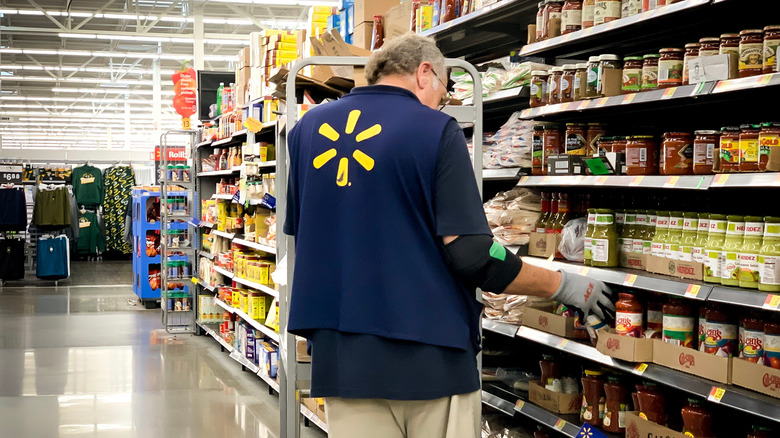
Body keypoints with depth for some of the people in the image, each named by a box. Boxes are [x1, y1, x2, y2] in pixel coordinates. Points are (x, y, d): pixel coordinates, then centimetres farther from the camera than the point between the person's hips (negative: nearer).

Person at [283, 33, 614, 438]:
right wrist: (564, 286, -1)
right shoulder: (436, 131, -7)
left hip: (341, 359, 4)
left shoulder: (307, 128, 8)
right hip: (428, 359, -4)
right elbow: (472, 256, -14)